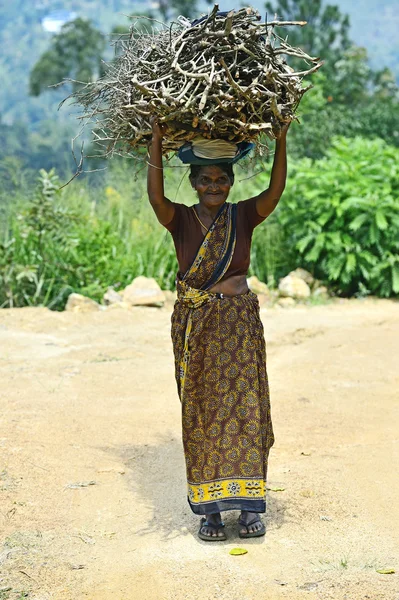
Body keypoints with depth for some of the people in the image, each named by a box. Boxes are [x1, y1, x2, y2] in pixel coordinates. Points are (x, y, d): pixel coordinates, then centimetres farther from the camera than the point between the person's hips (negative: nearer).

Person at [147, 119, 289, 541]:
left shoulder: (243, 216, 3)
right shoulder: (181, 220, 0)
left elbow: (275, 191, -11)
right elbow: (155, 196, -18)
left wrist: (281, 140, -18)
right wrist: (156, 141, -21)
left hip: (240, 324, 0)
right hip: (194, 327, 0)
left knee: (243, 408, -3)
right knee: (201, 415, 3)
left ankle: (248, 505, 4)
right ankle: (208, 509, 9)